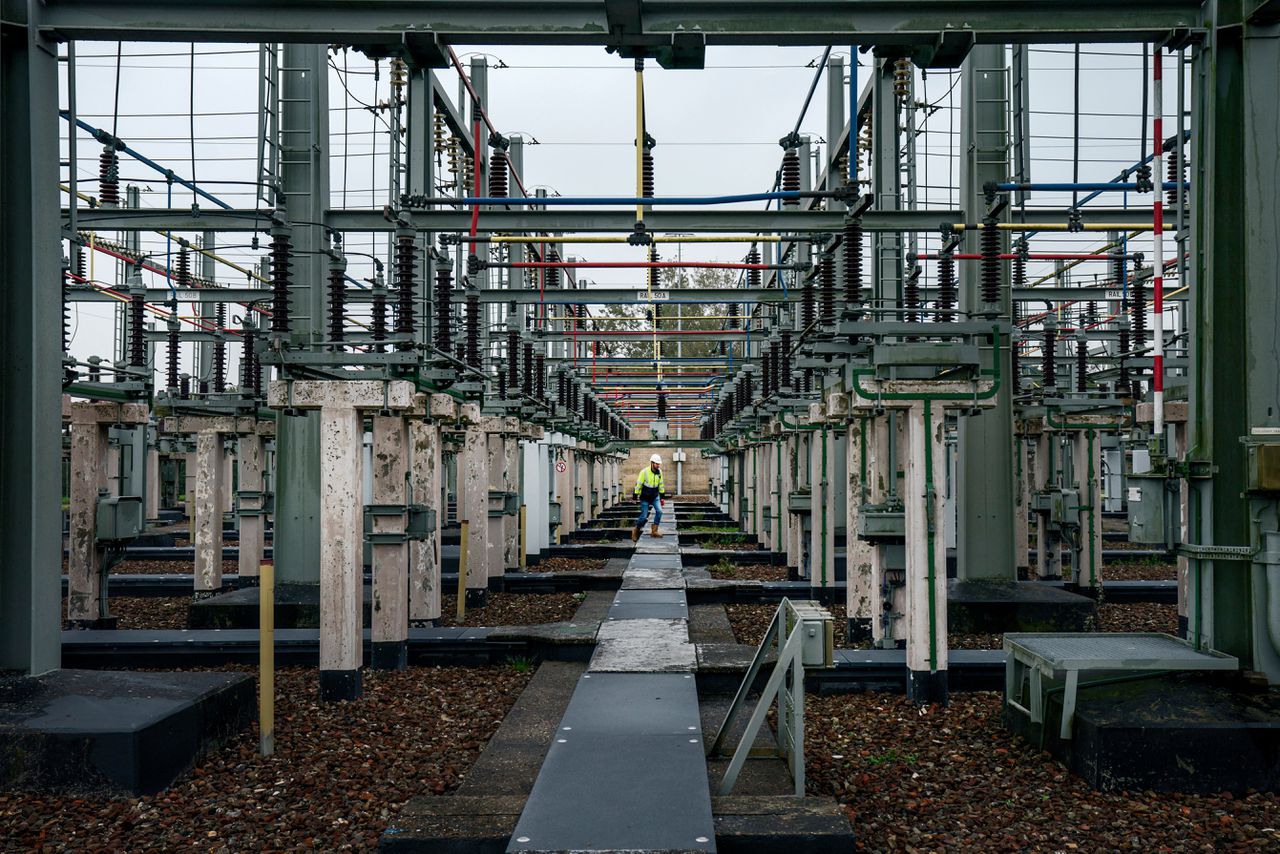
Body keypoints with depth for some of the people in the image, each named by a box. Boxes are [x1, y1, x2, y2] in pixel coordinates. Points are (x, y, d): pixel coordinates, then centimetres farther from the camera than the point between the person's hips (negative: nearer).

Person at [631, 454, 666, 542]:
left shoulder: (659, 472, -3)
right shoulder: (644, 472, -19)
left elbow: (661, 484, 9)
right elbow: (638, 484, -13)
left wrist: (662, 496, 10)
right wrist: (635, 496, -11)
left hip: (655, 497, 4)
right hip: (645, 498, -4)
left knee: (659, 511, -15)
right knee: (644, 516, -2)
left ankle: (654, 531, -6)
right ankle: (636, 530, 23)